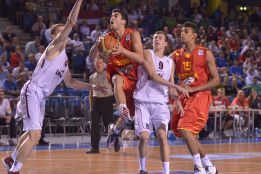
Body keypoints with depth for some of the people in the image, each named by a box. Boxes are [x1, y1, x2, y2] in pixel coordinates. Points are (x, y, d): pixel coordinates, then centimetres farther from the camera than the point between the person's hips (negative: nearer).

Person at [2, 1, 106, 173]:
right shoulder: (54, 48, -8)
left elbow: (69, 82, 28)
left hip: (40, 96, 10)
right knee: (35, 135, -18)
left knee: (32, 133, 24)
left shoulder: (64, 57, 18)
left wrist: (91, 86, 21)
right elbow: (71, 23, -21)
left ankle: (11, 159, 43)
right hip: (32, 92, -10)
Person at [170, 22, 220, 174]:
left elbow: (216, 80, -7)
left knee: (185, 129, -20)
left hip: (200, 95, -6)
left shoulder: (205, 54, -6)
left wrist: (193, 89, -16)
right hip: (184, 97, 6)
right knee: (189, 133, 7)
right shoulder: (176, 55, 8)